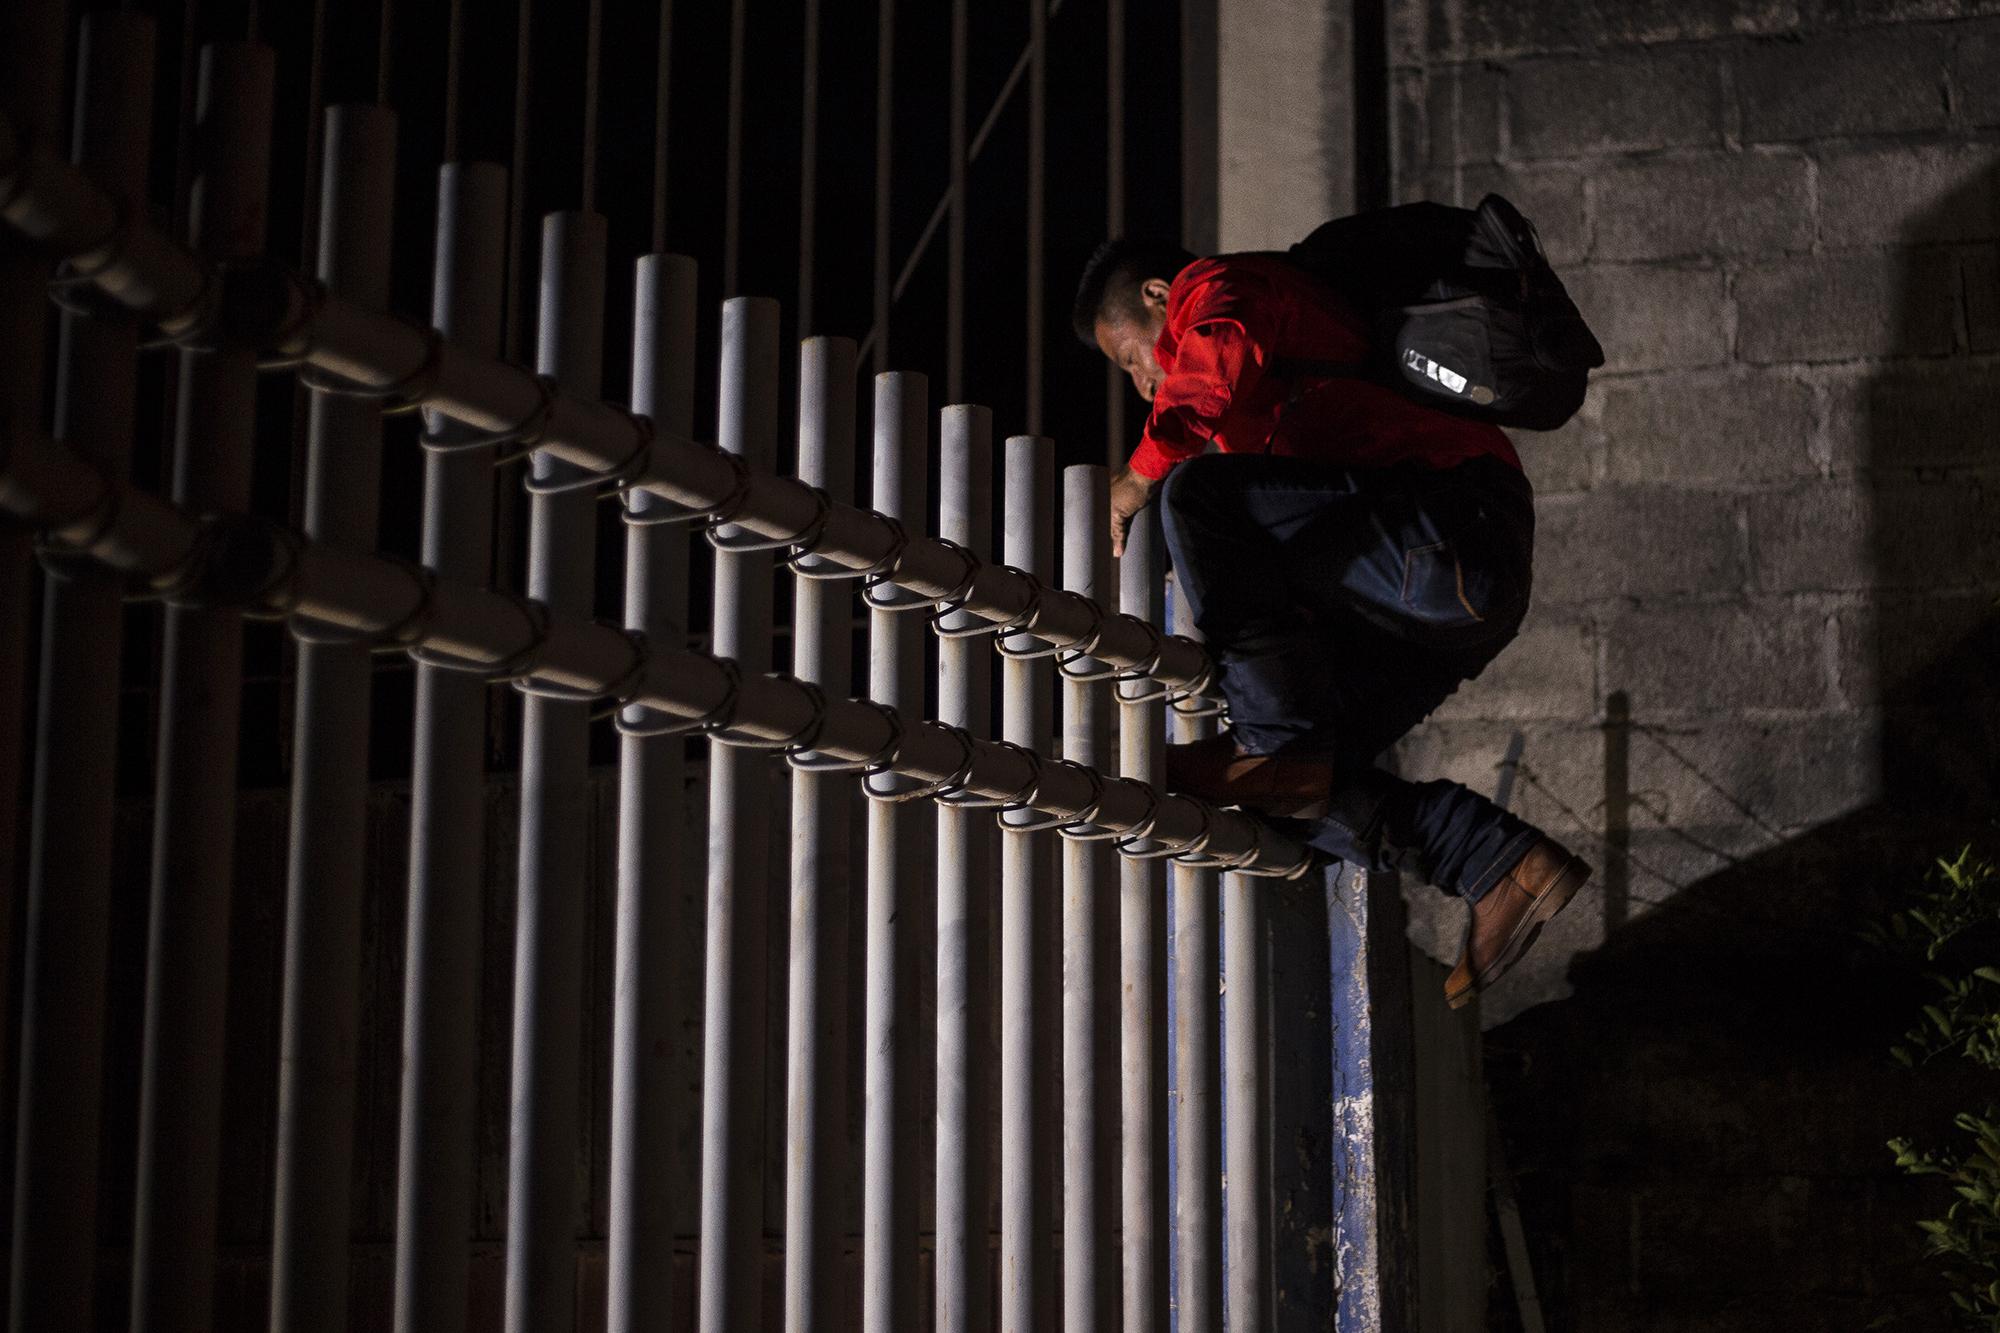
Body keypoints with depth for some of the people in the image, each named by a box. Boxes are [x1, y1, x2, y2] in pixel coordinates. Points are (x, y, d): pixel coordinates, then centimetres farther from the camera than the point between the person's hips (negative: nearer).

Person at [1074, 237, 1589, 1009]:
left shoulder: (1217, 288, 6)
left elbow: (1223, 363, -18)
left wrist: (1148, 468, -5)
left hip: (1450, 529, -10)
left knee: (1198, 495, -21)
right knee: (1298, 790, 8)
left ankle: (1280, 744, -19)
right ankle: (1503, 865, 6)